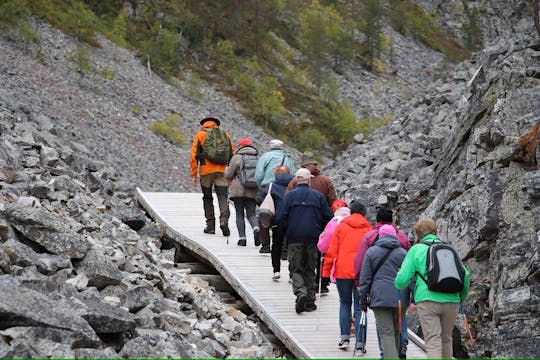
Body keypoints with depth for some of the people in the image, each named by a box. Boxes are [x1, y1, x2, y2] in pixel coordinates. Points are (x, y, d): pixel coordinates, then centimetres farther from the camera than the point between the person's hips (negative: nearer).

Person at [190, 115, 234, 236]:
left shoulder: (200, 134, 5)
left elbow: (194, 154, -2)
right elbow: (233, 152, 6)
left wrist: (193, 174, 0)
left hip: (206, 171, -1)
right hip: (222, 171, 1)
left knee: (207, 198, 11)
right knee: (223, 198, -1)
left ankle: (210, 225, 11)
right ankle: (224, 220, -23)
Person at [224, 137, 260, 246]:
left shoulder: (236, 158, -5)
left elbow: (228, 175, -3)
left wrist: (227, 169, 18)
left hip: (238, 190, -3)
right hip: (253, 191, 3)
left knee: (239, 214, 5)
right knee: (251, 213, 8)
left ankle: (242, 237, 1)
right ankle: (256, 228, -21)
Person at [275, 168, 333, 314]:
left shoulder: (289, 195, -3)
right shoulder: (317, 196, 3)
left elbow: (280, 218, -8)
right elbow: (328, 217, 3)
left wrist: (288, 230, 9)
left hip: (295, 238, -2)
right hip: (313, 238, 2)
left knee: (295, 269, 2)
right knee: (310, 269, 13)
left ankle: (301, 293, -22)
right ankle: (310, 301, 13)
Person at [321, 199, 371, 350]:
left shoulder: (341, 226, 3)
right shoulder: (369, 229, 3)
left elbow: (332, 250, 0)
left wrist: (326, 270, 4)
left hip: (343, 271, 0)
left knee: (345, 304, 16)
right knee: (359, 307, 4)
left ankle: (345, 337, 6)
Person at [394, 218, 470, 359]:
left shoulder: (416, 249, 5)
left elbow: (402, 279, -3)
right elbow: (465, 275, 9)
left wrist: (398, 284, 21)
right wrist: (462, 297, 25)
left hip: (427, 300, -4)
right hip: (451, 301, 4)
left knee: (433, 342, -6)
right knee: (446, 339, 20)